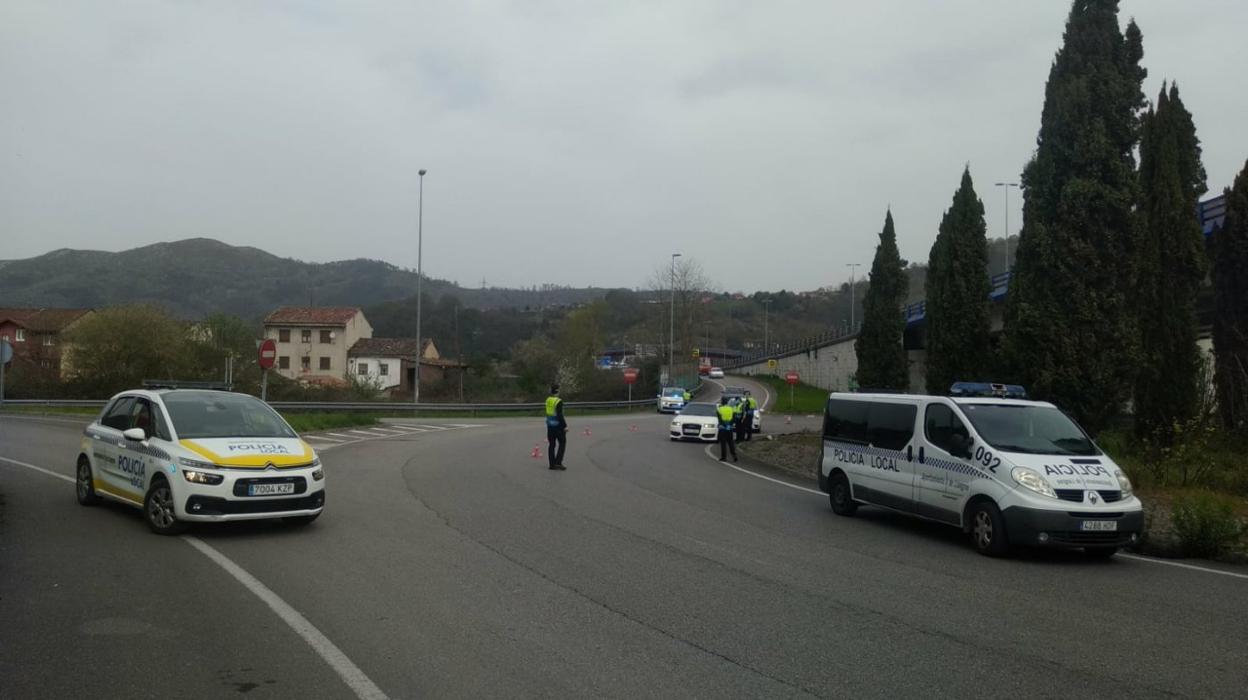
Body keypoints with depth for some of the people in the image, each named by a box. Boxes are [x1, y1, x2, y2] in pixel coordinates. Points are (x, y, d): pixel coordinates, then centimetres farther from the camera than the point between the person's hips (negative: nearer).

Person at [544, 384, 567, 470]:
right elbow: (560, 415, -22)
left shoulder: (548, 400, 4)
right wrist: (565, 426, -17)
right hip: (558, 425, -7)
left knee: (551, 444, 10)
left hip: (550, 425, 7)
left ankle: (552, 464, 13)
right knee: (562, 443, 5)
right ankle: (558, 462, -3)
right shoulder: (559, 401, -19)